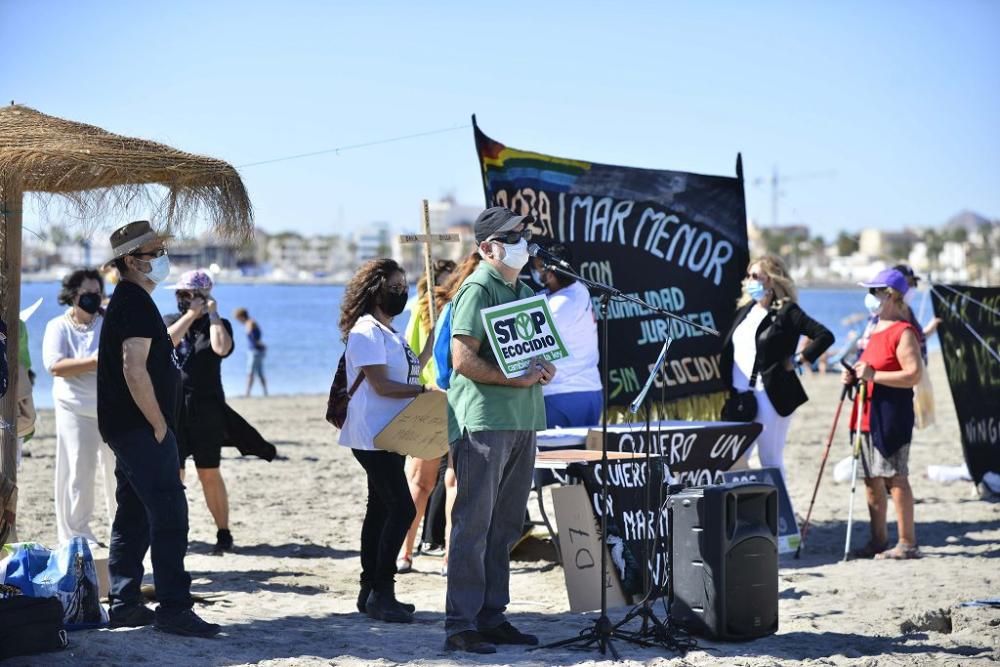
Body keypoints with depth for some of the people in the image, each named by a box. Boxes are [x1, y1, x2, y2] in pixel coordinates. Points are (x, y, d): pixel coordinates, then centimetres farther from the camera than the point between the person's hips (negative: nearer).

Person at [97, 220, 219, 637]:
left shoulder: (127, 301, 17)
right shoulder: (137, 303, -16)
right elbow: (135, 371, -22)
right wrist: (160, 425, -18)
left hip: (126, 429, 11)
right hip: (142, 429, -11)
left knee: (133, 516, 13)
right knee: (170, 515, -12)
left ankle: (124, 603, 17)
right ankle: (173, 607, -13)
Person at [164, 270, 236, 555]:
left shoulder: (217, 324, 5)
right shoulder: (169, 321, 11)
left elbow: (222, 348, -18)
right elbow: (165, 342, -12)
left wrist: (212, 314, -9)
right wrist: (191, 314, -12)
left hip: (207, 410, -2)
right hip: (172, 408, 2)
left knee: (209, 474, 1)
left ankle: (224, 533, 8)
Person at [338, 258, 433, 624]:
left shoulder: (389, 332, 18)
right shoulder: (366, 332, -12)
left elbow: (408, 373, 18)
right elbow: (380, 385, -18)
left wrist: (432, 344, 15)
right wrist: (425, 391, -18)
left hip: (390, 436, 10)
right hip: (372, 438, -10)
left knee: (381, 508, 12)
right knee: (401, 508, -15)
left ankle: (371, 592, 17)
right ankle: (381, 592, -13)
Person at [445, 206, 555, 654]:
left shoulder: (525, 293, 18)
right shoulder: (478, 290, -8)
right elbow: (463, 360, -16)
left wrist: (544, 368, 5)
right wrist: (518, 379, -17)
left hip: (522, 421, 9)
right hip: (483, 420, -9)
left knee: (505, 526, 12)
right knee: (473, 525, -7)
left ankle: (492, 617, 20)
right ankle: (460, 625, -4)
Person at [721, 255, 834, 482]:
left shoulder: (786, 312, -7)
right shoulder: (745, 309, 13)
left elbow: (825, 336, -13)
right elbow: (727, 348, 18)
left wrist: (797, 360, -10)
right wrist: (728, 388, 9)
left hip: (770, 396, -6)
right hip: (740, 395, 6)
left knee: (771, 462, 2)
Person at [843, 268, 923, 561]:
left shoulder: (903, 332, -12)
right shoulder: (876, 330, 18)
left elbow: (914, 375, -21)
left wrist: (873, 375, -23)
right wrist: (856, 376, 12)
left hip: (892, 415, -10)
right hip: (869, 414, 10)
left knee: (895, 477, -8)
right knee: (872, 479, 10)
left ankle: (907, 543, -4)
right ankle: (879, 540, 17)